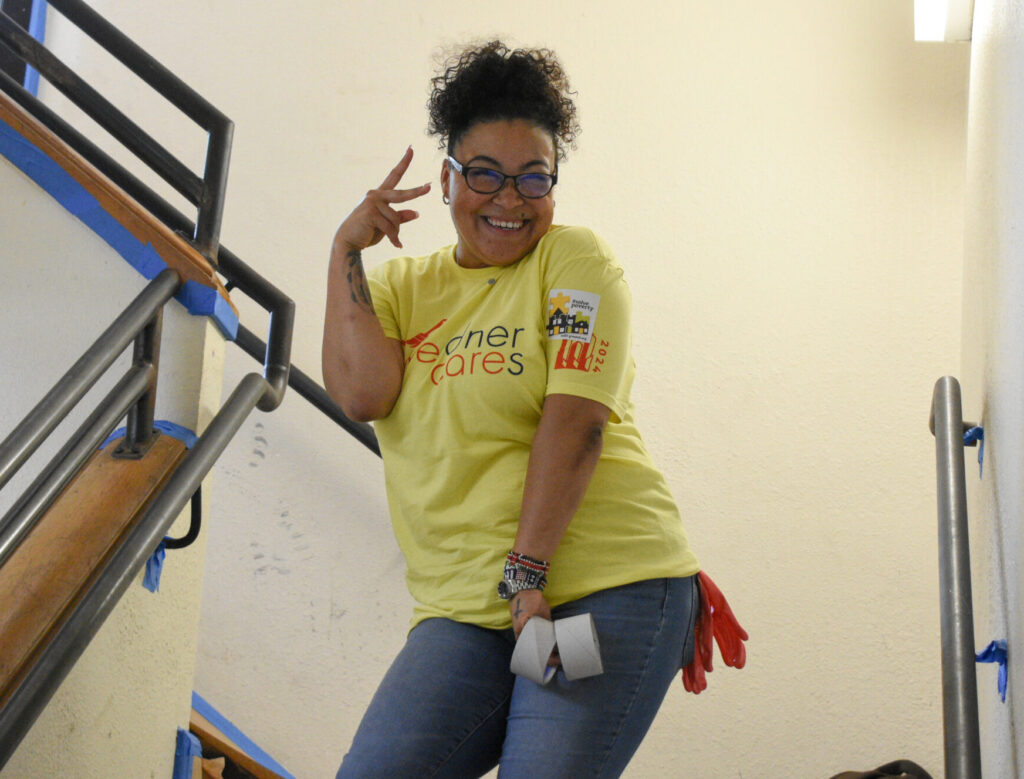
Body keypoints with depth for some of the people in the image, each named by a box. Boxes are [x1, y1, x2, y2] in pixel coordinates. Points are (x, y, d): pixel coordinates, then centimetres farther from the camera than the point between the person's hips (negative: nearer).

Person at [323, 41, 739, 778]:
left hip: (604, 589, -3)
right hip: (464, 612, 3)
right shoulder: (402, 284, 16)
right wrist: (347, 250, 2)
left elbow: (576, 420, -9)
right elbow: (359, 391, -4)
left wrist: (526, 572, -17)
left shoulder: (575, 260, 4)